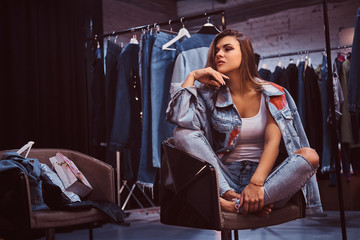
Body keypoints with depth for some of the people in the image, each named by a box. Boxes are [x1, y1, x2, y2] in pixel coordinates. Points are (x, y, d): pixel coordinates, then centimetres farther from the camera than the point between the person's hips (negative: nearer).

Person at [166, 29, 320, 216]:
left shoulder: (271, 94, 3)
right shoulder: (210, 94, 6)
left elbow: (272, 141, -11)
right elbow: (178, 116, -12)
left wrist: (256, 183, -26)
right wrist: (192, 76, -4)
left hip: (263, 174, 0)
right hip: (224, 178, 1)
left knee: (310, 156, -27)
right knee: (182, 132, -17)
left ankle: (237, 205, -34)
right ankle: (228, 194, -32)